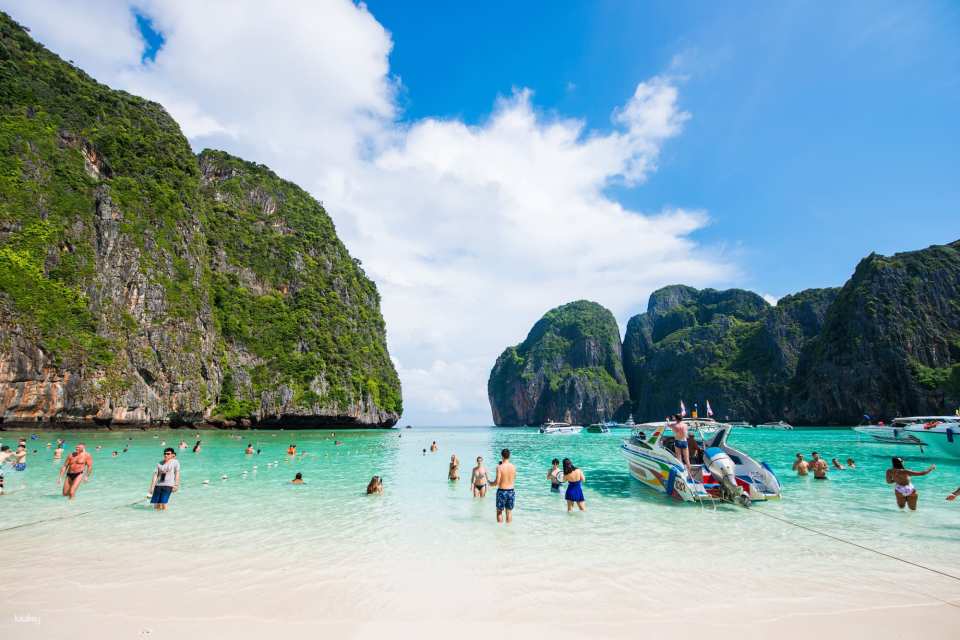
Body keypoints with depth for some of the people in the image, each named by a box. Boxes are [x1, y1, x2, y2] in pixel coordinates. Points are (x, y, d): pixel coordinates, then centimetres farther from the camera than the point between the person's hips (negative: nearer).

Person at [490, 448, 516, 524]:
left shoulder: (500, 467, -14)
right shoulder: (513, 467, -1)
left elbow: (497, 482, -15)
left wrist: (490, 483, 7)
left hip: (501, 491, -4)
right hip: (511, 491, 4)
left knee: (499, 511, 13)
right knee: (509, 511, 17)